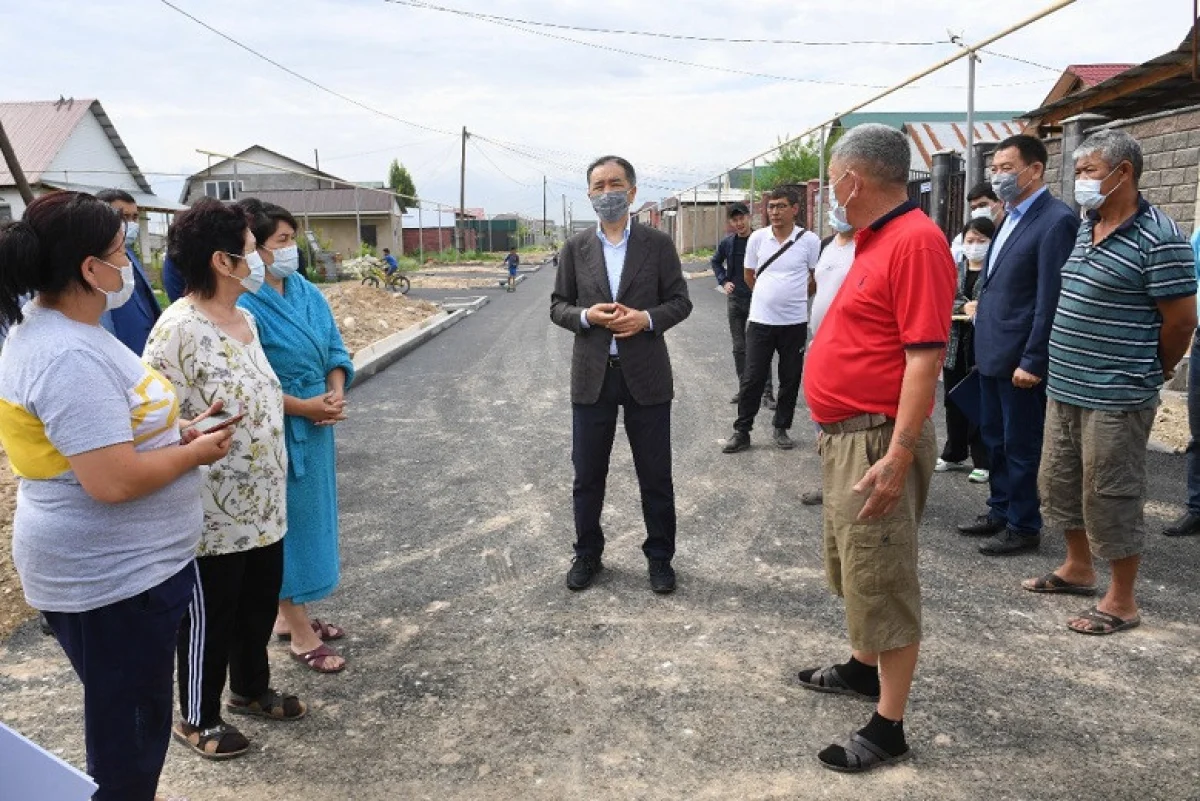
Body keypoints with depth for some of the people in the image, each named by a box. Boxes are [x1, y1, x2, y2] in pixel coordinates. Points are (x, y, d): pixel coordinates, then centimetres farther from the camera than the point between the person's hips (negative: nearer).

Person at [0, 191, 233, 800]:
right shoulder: (70, 358, -28)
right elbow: (115, 480, -31)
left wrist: (174, 432, 7)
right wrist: (194, 454, -15)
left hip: (117, 562, 10)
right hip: (112, 575, -10)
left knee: (132, 707, 27)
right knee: (129, 718, 9)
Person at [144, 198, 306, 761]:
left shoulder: (244, 318, 5)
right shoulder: (179, 330, -22)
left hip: (262, 502, 8)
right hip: (214, 513, -8)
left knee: (259, 603, 23)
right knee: (210, 617, 11)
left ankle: (250, 688, 45)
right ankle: (197, 719, 33)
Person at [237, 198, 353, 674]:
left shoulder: (307, 293, 5)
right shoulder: (244, 305, -19)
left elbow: (335, 351, 11)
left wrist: (336, 394, -7)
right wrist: (304, 406, -18)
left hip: (316, 426, 8)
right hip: (277, 433, -8)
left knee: (310, 514, 17)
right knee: (286, 521, 3)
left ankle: (290, 613, 35)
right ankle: (300, 634, 17)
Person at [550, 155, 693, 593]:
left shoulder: (658, 243, 0)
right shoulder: (575, 247, 5)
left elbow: (680, 301, 1)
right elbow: (558, 305, 7)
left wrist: (647, 318, -17)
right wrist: (586, 315, -14)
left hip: (646, 375, -1)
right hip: (592, 376, 2)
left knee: (656, 475, 8)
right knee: (587, 474, 10)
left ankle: (660, 557, 25)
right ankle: (587, 554, 29)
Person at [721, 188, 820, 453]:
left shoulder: (809, 240, -7)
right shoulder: (757, 238, -1)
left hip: (794, 322, 0)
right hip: (760, 321, 0)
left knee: (790, 380, 9)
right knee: (752, 379, 2)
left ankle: (781, 429, 24)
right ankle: (741, 432, 10)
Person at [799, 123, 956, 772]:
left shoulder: (916, 241, -20)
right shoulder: (876, 240, 12)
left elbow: (925, 356, -25)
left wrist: (898, 456, -27)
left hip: (877, 442, -10)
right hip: (846, 434, 10)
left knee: (881, 579, -1)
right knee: (854, 567, 23)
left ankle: (887, 729, 12)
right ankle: (864, 669, 42)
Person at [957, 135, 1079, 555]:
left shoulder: (1057, 220, -16)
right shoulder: (1010, 217, 13)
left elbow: (1051, 299, -19)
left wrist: (1032, 361, -20)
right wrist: (982, 339, 16)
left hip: (1020, 356, -9)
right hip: (990, 350, 9)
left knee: (1020, 445, 4)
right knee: (994, 439, 18)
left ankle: (1023, 526, 17)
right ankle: (1000, 511, 32)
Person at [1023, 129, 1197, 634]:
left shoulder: (1157, 238, -15)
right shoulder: (1087, 230, 11)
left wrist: (1148, 375, 3)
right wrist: (1067, 373, 16)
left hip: (1114, 399, -9)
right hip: (1065, 388, 9)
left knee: (1111, 497, 1)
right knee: (1060, 482, 19)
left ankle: (1121, 602, 16)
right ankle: (1078, 569, 38)